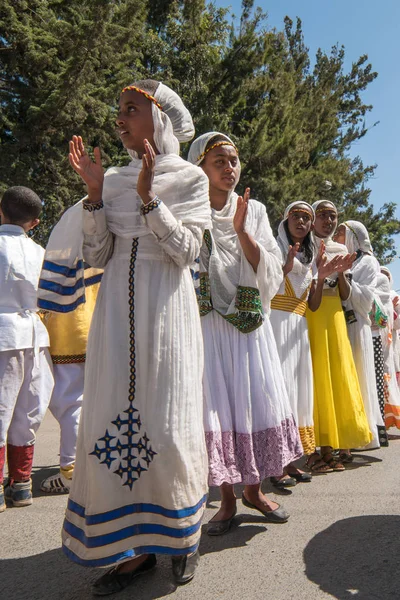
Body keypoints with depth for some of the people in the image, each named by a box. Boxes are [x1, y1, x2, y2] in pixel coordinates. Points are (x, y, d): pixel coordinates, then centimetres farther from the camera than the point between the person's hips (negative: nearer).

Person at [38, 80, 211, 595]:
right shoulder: (114, 178, 15)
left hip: (165, 307, -4)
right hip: (116, 308, 4)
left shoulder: (190, 178, 5)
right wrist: (94, 193, -2)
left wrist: (147, 197, -14)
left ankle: (182, 534, 21)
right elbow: (98, 255, 8)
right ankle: (135, 546, 16)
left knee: (165, 423, -2)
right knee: (113, 420, 1)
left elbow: (186, 250, -7)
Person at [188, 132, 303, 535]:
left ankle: (254, 489, 25)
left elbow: (269, 271, -1)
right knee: (216, 406, -1)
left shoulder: (254, 211, 10)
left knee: (255, 402, 4)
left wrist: (241, 229, -11)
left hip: (248, 325, 3)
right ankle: (227, 498, 16)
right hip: (206, 324, -2)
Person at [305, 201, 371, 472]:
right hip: (308, 314, -5)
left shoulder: (341, 250, 16)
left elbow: (345, 296, 14)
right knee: (313, 375, -8)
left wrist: (341, 273, -3)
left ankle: (328, 448, 11)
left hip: (334, 317, 5)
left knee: (336, 375, 2)